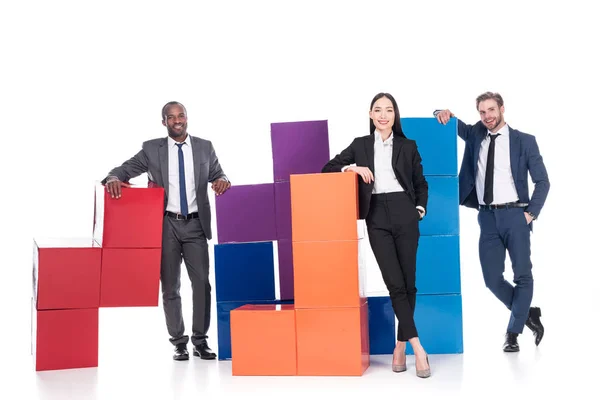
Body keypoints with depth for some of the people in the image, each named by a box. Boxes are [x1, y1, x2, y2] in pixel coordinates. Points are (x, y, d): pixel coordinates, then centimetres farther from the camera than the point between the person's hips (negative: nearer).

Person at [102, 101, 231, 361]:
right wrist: (113, 179, -20)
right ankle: (179, 342, 15)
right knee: (170, 286, 5)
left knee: (201, 282, -5)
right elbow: (125, 169, 3)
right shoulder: (151, 149, 4)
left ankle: (200, 341, 7)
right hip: (166, 225, 0)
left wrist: (221, 180, -13)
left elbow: (217, 175, 11)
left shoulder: (205, 147, 7)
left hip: (195, 224, 0)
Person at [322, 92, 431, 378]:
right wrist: (350, 168, -5)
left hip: (404, 215, 1)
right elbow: (328, 168, 12)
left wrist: (420, 209, 2)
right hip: (377, 218, 0)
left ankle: (400, 345, 13)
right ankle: (417, 347, -9)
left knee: (408, 282, 1)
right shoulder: (360, 145, 12)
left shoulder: (408, 146, 11)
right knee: (395, 283, -9)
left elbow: (421, 183, 16)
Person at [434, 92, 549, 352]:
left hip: (514, 215, -3)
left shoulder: (524, 141, 0)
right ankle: (528, 314, 24)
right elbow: (450, 123, 15)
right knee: (492, 278, 2)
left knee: (522, 275, 0)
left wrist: (531, 213, -8)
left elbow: (542, 181, 0)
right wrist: (444, 114, -9)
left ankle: (513, 332, 13)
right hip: (487, 217, 3)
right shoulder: (475, 135, 9)